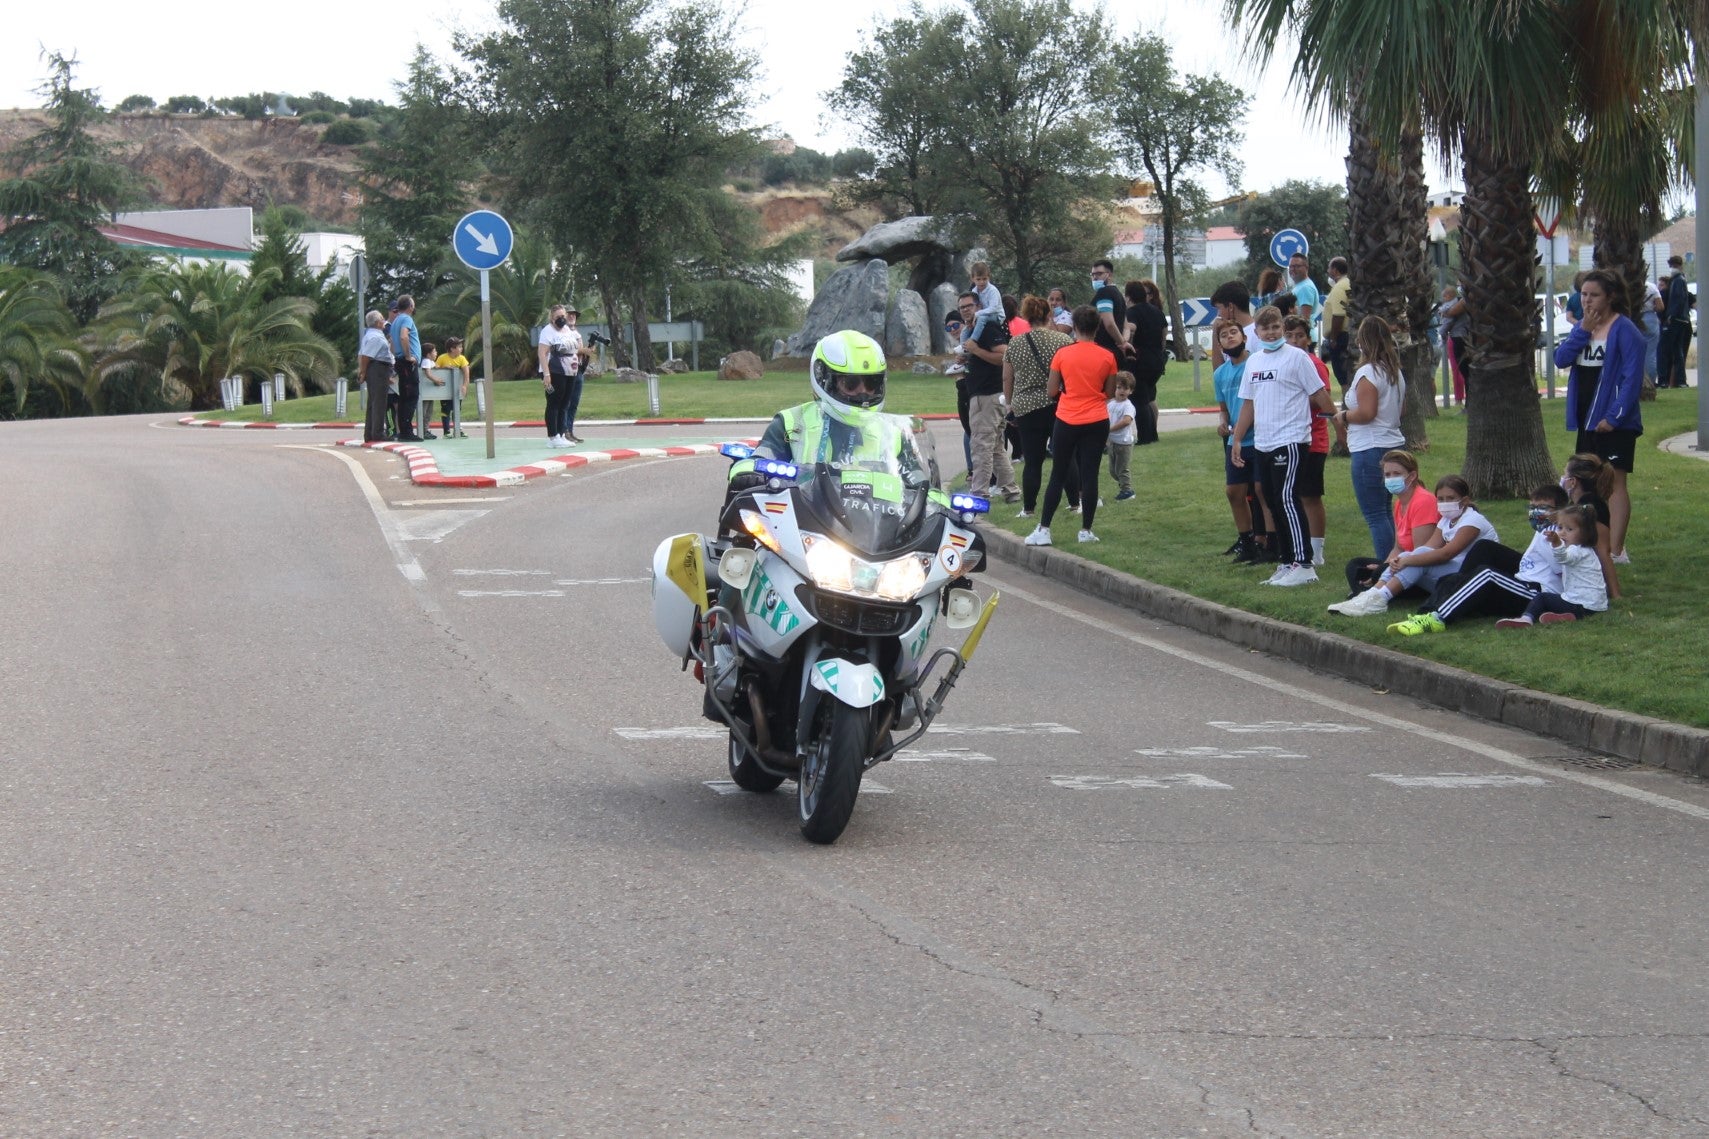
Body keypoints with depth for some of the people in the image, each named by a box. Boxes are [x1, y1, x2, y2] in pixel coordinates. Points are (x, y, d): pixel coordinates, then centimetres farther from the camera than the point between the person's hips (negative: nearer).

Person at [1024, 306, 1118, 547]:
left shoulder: (1062, 354, -5)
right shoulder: (1107, 357, -2)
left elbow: (1051, 392, -1)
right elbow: (1110, 393, 6)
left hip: (1066, 421, -1)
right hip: (1097, 422, 1)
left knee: (1058, 476, 6)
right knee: (1089, 475, 4)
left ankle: (1043, 530, 4)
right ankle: (1086, 530, 6)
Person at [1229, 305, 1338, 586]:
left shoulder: (1296, 357, -6)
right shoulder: (1253, 361, 14)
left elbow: (1319, 395, -4)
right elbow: (1248, 404, 19)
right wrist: (1236, 441, 17)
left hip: (1291, 440, -7)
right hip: (1263, 444, 7)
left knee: (1287, 499, -13)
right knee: (1273, 502, 10)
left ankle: (1303, 565, -14)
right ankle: (1285, 563, 17)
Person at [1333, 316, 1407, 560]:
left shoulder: (1367, 373, -16)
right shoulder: (1396, 372, 12)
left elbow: (1366, 413, -23)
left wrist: (1344, 417, -6)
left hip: (1370, 449, -10)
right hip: (1393, 444, 10)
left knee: (1375, 515, -6)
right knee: (1385, 511, 18)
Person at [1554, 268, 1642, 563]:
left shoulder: (1624, 330, -11)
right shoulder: (1582, 327, 12)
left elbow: (1632, 377, -15)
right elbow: (1561, 358, 1)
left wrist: (1614, 416, -20)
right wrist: (1583, 330, -10)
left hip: (1614, 422, -8)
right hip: (1586, 418, 8)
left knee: (1614, 482, -7)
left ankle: (1616, 550, -6)